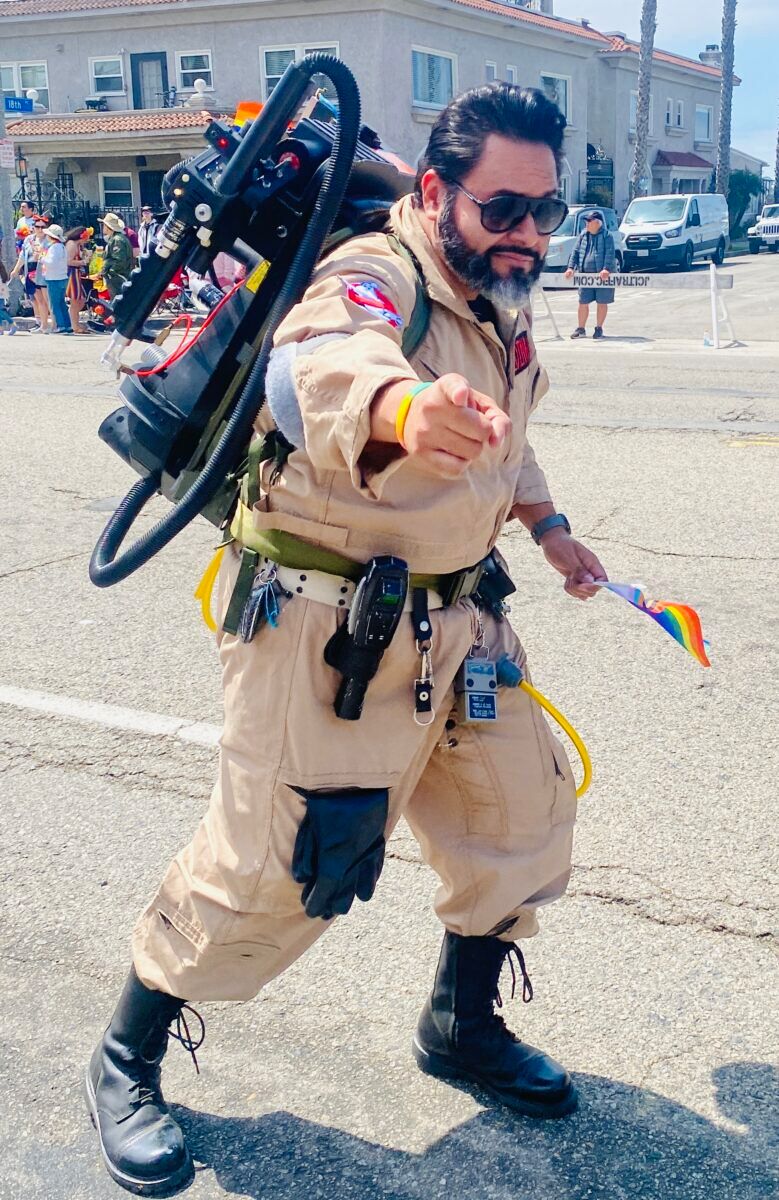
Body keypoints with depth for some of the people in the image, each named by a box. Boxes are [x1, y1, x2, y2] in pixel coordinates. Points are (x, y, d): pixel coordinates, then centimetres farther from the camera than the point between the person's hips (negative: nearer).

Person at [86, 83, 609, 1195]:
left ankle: (463, 1022, 38)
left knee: (522, 807, 15)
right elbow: (328, 365, -47)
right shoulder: (373, 280, -21)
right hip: (327, 626, -8)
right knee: (268, 860, -3)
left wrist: (548, 527, 22)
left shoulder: (500, 307, 7)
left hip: (455, 619, 9)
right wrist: (403, 408, -68)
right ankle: (126, 1062, 21)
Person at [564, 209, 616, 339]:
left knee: (601, 303, 3)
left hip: (602, 276, -4)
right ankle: (581, 329, 15)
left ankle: (599, 328, 14)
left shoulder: (606, 236, -5)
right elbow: (576, 252, 10)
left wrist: (606, 269, -26)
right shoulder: (583, 235, 10)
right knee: (583, 303, 5)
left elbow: (610, 254, -13)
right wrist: (571, 267, -4)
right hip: (585, 275, 4)